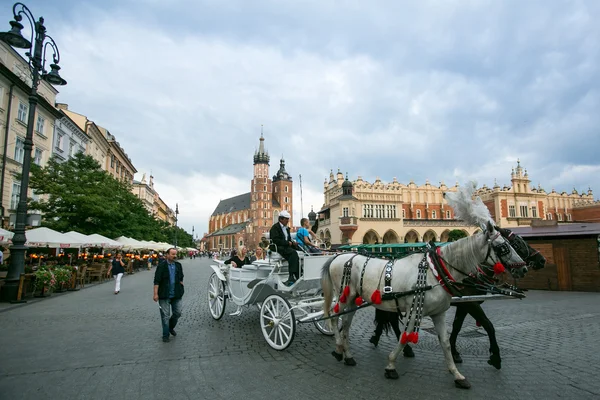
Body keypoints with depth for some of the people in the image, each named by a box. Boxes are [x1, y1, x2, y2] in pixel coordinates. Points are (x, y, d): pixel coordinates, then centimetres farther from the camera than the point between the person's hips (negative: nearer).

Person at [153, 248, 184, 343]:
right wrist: (156, 294, -15)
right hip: (164, 295, -4)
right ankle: (165, 335, 17)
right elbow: (156, 281, -11)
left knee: (177, 313, 10)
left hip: (176, 295, 4)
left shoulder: (178, 265, 5)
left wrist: (181, 286, 6)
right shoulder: (161, 265, -10)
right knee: (165, 316, 4)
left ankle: (171, 327, 36)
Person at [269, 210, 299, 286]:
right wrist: (287, 243, -16)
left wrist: (292, 242, -1)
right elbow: (275, 240, -16)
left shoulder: (286, 228, 24)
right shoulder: (275, 227, -3)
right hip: (277, 248, -8)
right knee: (293, 253, -31)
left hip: (286, 247, 8)